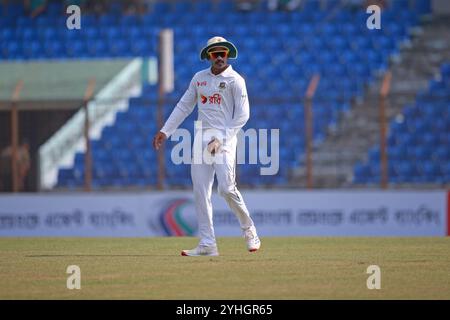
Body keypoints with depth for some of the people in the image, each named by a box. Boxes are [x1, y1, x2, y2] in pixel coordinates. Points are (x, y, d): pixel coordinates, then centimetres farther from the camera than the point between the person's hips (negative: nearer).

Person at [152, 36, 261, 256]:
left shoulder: (235, 80, -3)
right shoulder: (199, 78, 13)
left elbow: (242, 114, -8)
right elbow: (184, 106, 18)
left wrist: (221, 138, -15)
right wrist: (165, 131, 11)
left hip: (225, 140, -5)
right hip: (201, 139, 5)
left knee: (227, 188, -16)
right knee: (200, 191, -1)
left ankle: (248, 230, 7)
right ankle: (207, 244, 0)